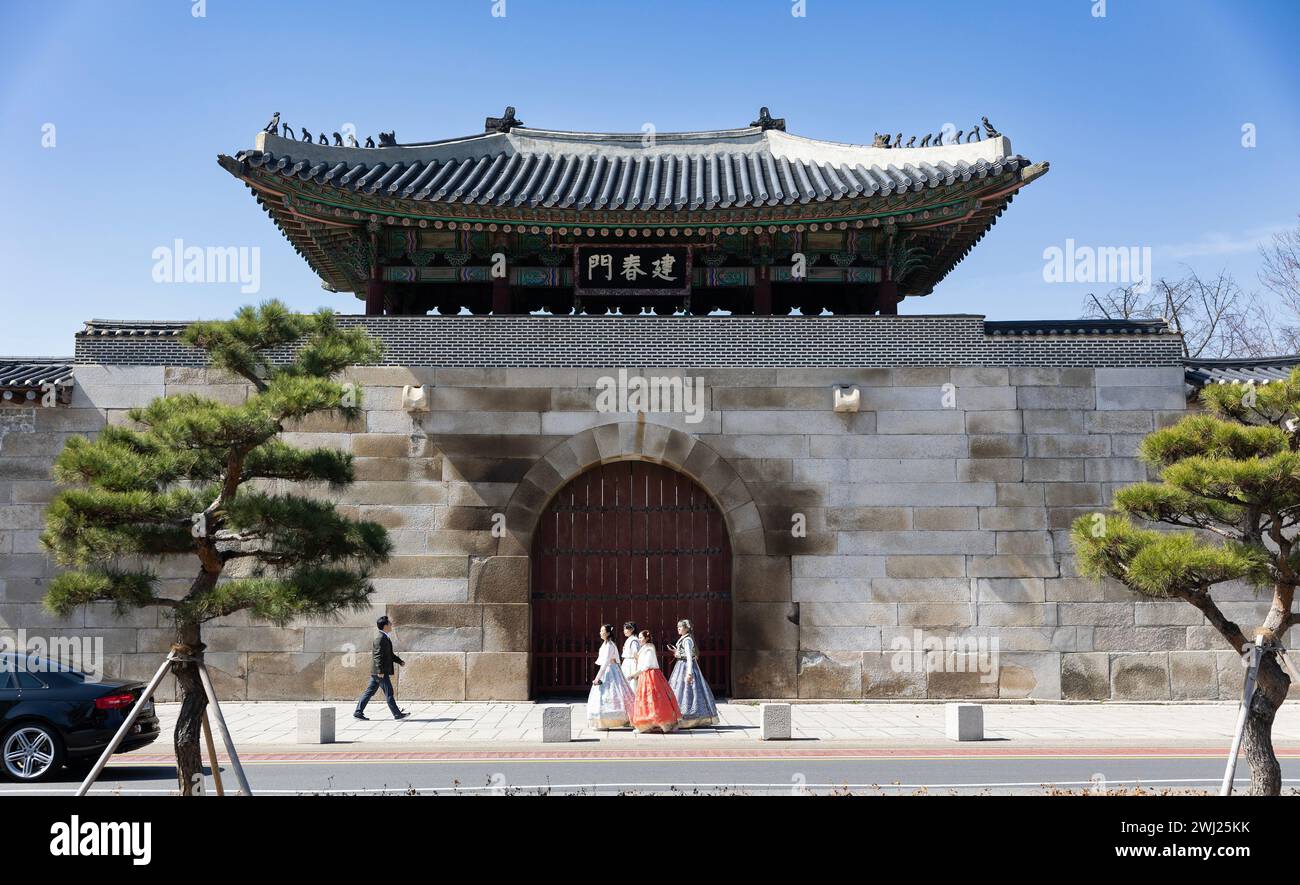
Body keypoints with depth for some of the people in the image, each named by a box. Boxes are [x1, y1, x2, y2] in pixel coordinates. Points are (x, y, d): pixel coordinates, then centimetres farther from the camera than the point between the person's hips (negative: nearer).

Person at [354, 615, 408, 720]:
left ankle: (358, 712, 12)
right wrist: (380, 671, -24)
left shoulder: (385, 637, 17)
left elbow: (389, 654, 26)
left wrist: (400, 661, 22)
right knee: (388, 693, -3)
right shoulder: (380, 638, -16)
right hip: (380, 671, -10)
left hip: (377, 672, 10)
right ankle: (397, 714, 4)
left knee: (370, 691, 11)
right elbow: (378, 655, -22)